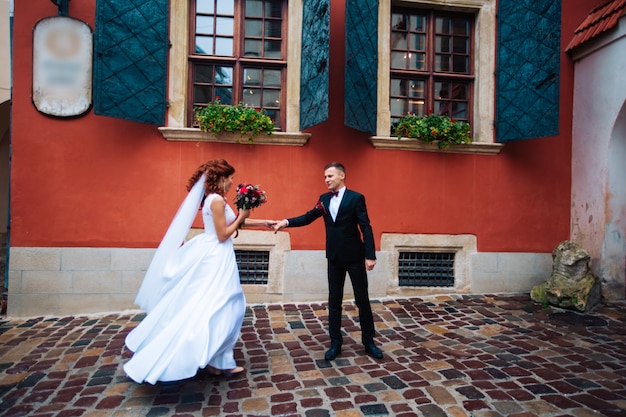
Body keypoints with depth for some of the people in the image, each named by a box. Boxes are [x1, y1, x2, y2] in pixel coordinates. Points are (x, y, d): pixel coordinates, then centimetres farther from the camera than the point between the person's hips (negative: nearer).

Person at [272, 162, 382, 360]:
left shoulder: (356, 198, -9)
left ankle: (368, 341, 24)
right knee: (334, 302, 10)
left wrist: (370, 255, -18)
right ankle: (335, 343, 23)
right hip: (334, 257, 4)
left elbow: (366, 228, -12)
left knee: (362, 300, 8)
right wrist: (286, 222, -10)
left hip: (354, 256, -4)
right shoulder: (324, 199, 6)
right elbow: (308, 217, 5)